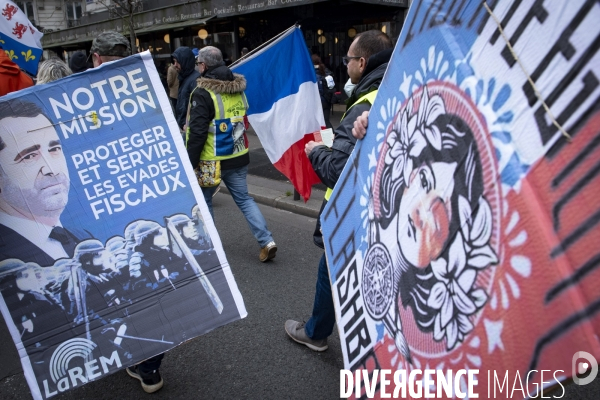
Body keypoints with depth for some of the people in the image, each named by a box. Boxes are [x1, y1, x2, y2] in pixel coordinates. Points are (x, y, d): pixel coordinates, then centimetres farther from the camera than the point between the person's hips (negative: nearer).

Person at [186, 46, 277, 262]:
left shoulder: (203, 93, -15)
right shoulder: (238, 89, 7)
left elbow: (198, 132, -19)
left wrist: (190, 162, -14)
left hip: (212, 160, -6)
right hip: (238, 157, 6)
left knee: (203, 200, 13)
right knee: (244, 198, 12)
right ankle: (266, 241, 3)